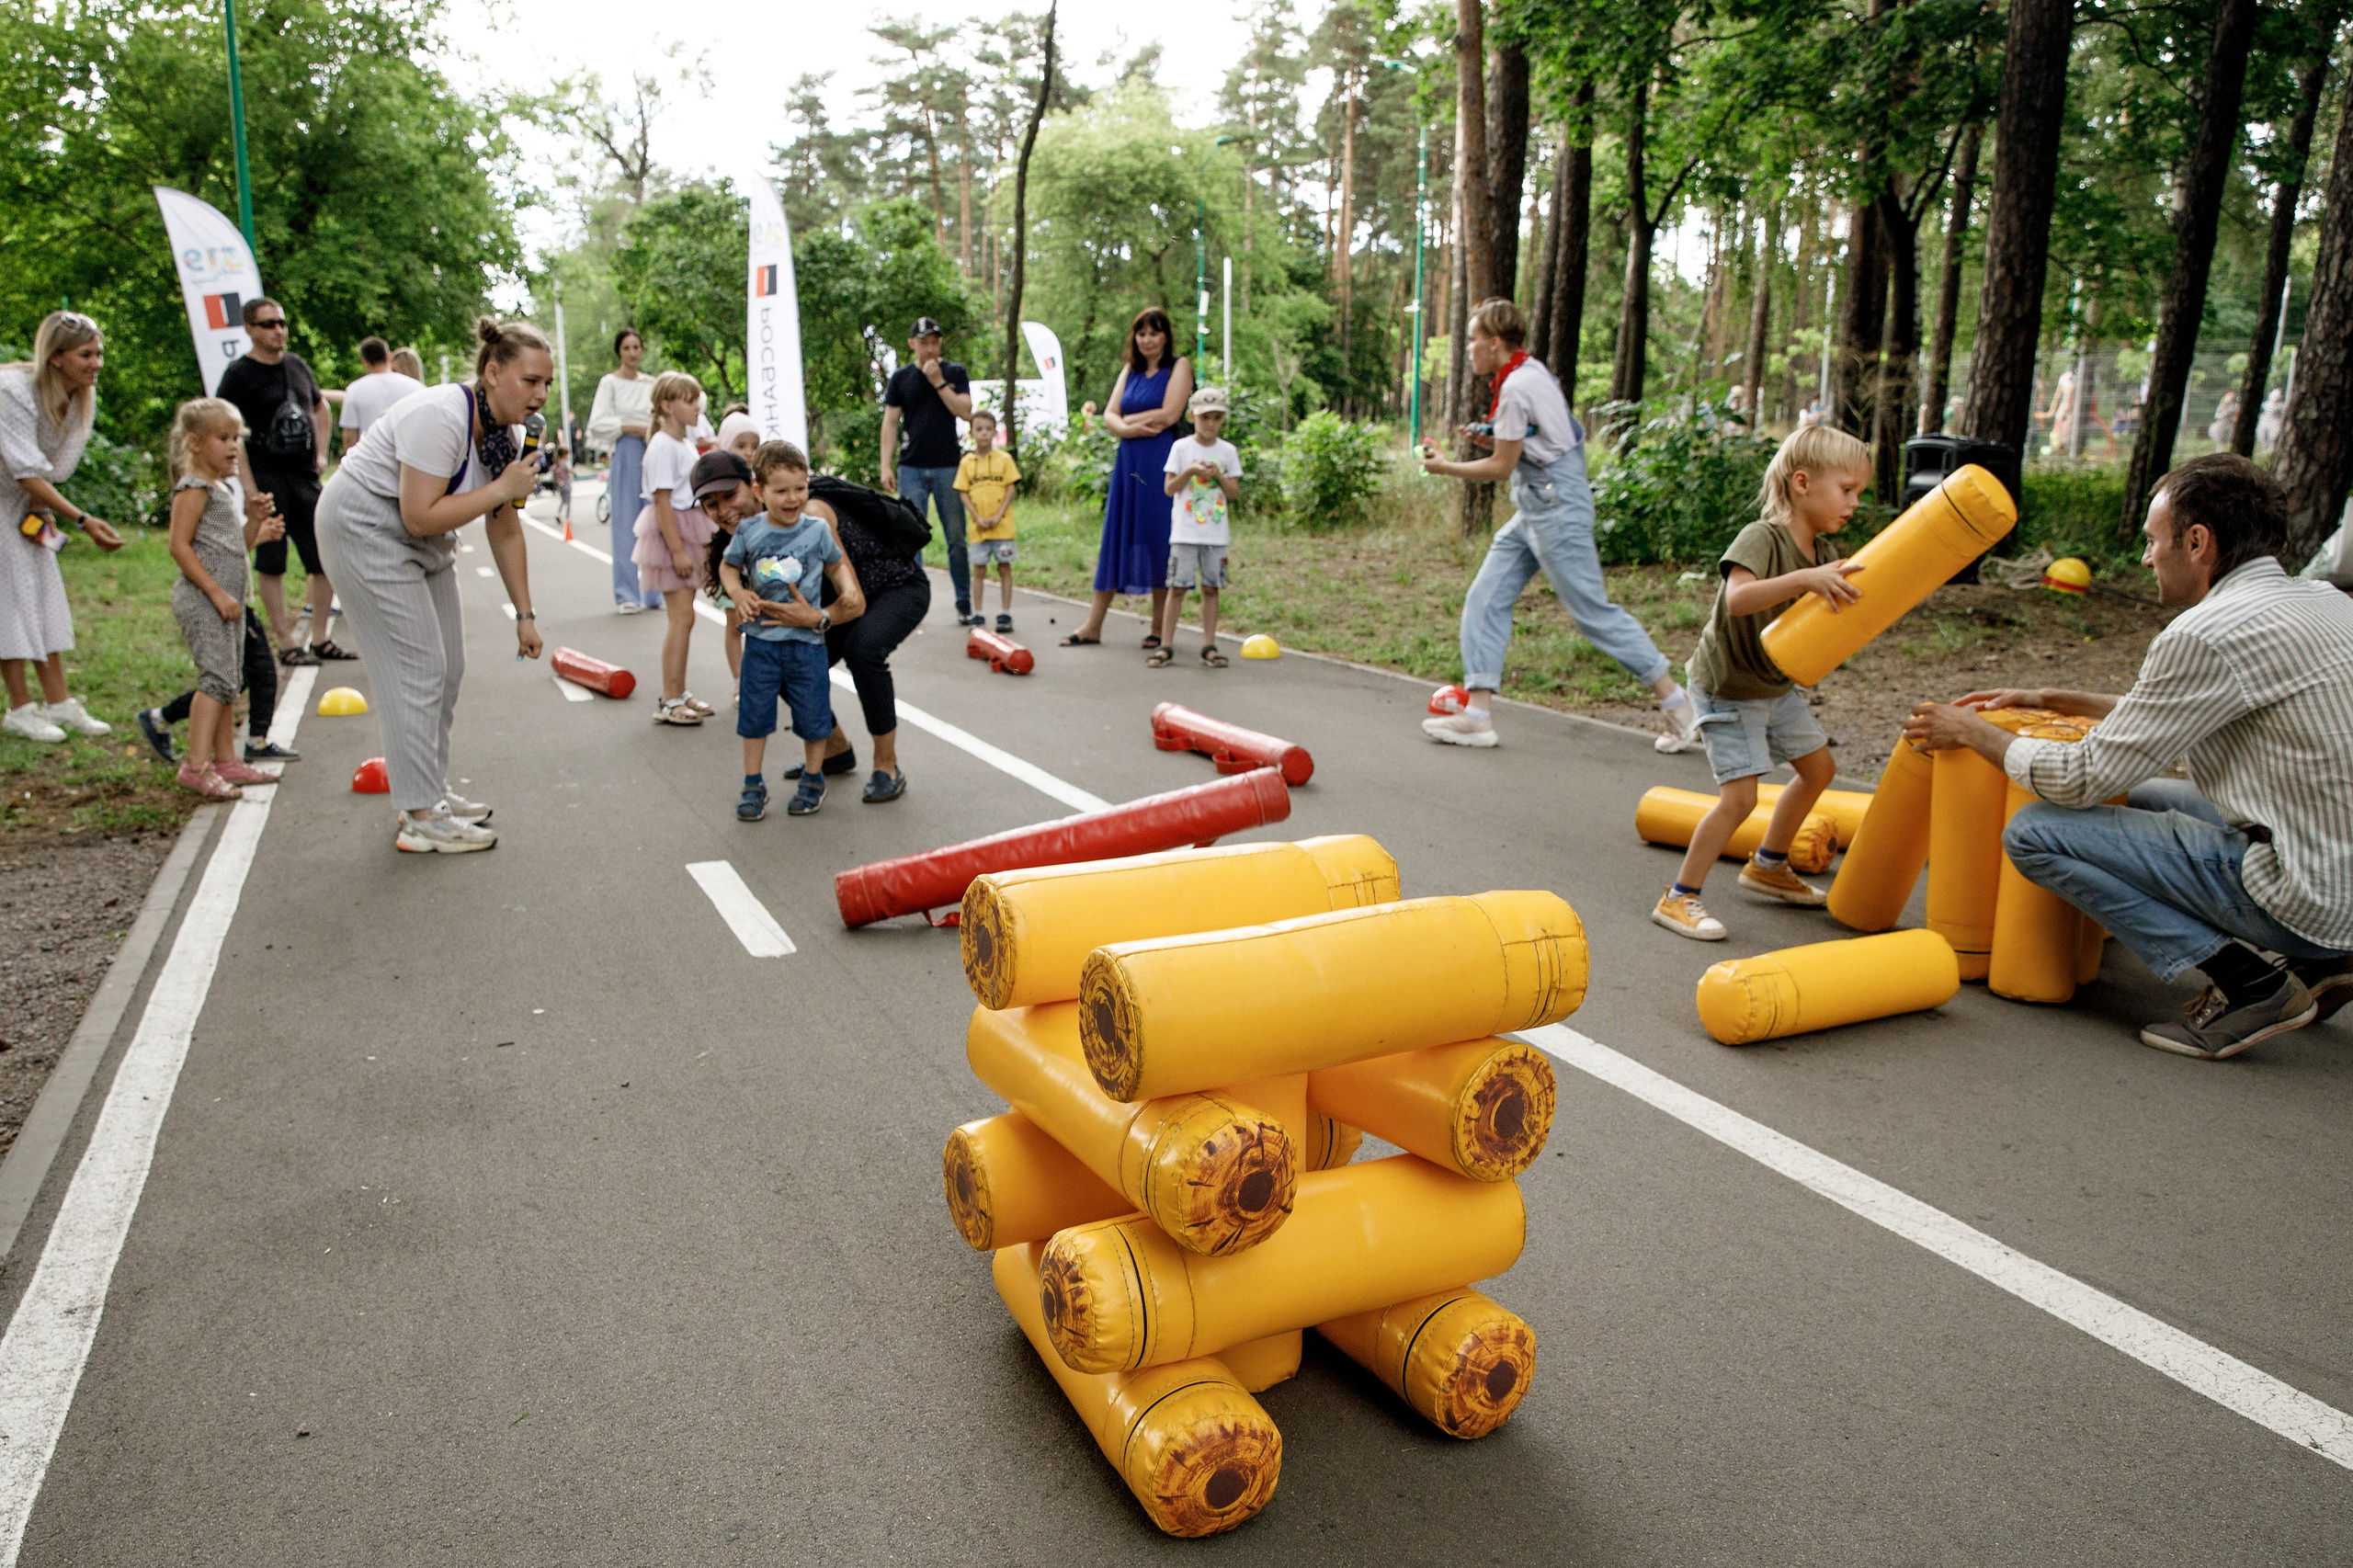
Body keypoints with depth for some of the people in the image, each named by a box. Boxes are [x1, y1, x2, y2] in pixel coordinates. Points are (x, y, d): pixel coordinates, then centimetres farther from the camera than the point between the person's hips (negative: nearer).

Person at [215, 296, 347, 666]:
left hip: (305, 477, 6)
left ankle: (319, 638, 13)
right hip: (268, 480, -5)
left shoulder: (296, 365, 12)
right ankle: (287, 642, 6)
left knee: (326, 560, 3)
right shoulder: (239, 373, -5)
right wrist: (250, 489, -16)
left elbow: (320, 407, 30)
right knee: (271, 565, 1)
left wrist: (321, 453, 17)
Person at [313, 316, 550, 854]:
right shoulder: (440, 417, -29)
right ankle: (420, 820, -7)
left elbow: (504, 529, 3)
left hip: (424, 540, 9)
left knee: (448, 667, 10)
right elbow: (420, 516, -31)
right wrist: (502, 489, -26)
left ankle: (430, 791, 24)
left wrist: (525, 613, 1)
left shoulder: (509, 432, -2)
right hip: (365, 525, -9)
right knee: (417, 668, -12)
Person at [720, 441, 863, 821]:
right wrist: (738, 593, -9)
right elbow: (727, 566, 10)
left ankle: (813, 780, 28)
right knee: (754, 713, 7)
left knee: (812, 714, 8)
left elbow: (838, 564, 10)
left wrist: (848, 590, -8)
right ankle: (753, 786, 21)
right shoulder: (749, 530, -4)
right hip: (761, 638, 1)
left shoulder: (817, 528, -5)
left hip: (807, 640, -1)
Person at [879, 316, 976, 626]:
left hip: (948, 466, 0)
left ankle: (964, 605, 9)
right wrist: (886, 466, -1)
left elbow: (965, 411, -4)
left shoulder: (955, 373, 7)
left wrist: (939, 382, -11)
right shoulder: (901, 377, 8)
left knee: (956, 538, 2)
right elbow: (890, 422, 7)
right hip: (911, 468, 0)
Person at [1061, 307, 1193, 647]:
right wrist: (1130, 428, -12)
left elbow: (1169, 414, -12)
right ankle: (1093, 627, 10)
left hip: (1161, 463, -6)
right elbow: (1109, 414, 9)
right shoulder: (1130, 369, 17)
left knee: (1159, 540, -3)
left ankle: (1159, 628, 7)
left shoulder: (1179, 366, 0)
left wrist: (1127, 419, -2)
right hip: (1128, 462, 6)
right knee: (1114, 539, 6)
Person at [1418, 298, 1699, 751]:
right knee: (1485, 599, 5)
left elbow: (1502, 467, -13)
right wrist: (1491, 438, 9)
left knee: (1593, 612, -4)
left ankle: (1680, 705, 6)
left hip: (1556, 506, -10)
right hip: (1534, 508, 10)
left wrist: (1443, 466, -1)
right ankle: (1478, 714, 5)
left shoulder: (1518, 386, -17)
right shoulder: (1530, 372, 13)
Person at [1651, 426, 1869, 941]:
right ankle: (1678, 898, -3)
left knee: (1819, 768, 17)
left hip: (1778, 684, 9)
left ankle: (1768, 866, 36)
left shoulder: (1825, 550, 1)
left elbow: (1836, 609, 4)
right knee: (1740, 796, -14)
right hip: (1728, 687, -9)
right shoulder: (1761, 538, -25)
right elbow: (1738, 598, -42)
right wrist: (1805, 578, -51)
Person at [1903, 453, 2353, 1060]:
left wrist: (1973, 732, 2)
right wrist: (2049, 700, 25)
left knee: (2034, 832, -9)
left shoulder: (2209, 636, -19)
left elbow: (2083, 778, -13)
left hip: (2301, 896, -9)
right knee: (2139, 793, 28)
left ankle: (2245, 980, -8)